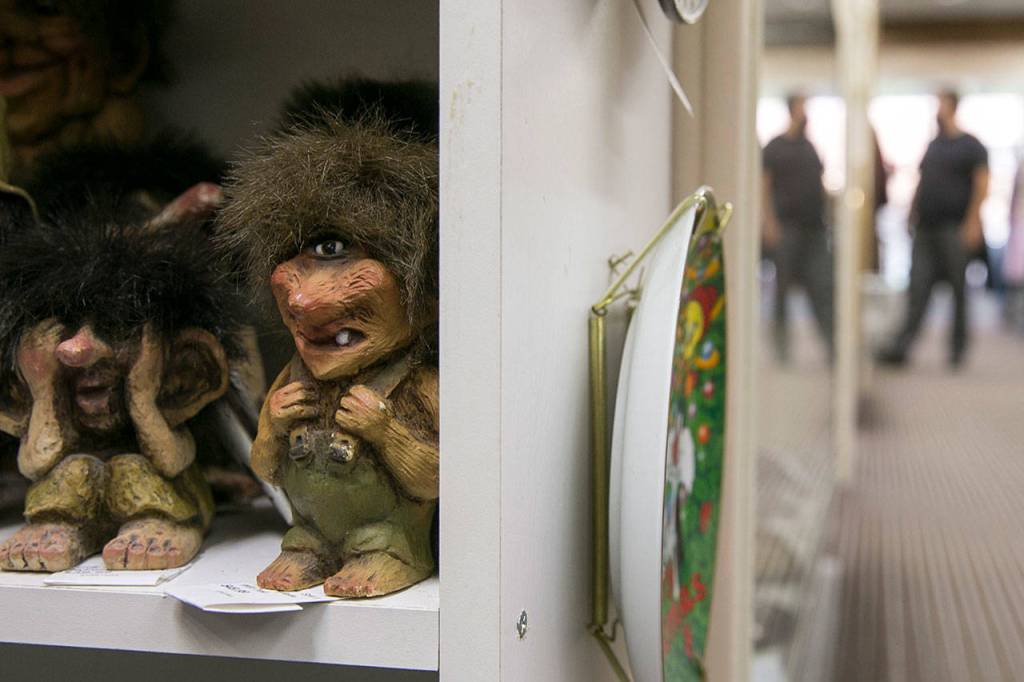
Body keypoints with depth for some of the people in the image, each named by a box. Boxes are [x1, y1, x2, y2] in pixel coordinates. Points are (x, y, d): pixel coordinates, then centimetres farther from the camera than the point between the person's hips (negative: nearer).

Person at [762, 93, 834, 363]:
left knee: (823, 286, -3)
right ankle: (782, 348, 13)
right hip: (787, 227, -5)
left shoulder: (810, 147, 16)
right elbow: (764, 187, -6)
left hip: (814, 227, 5)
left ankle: (833, 346, -4)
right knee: (783, 287, 2)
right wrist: (770, 223, -14)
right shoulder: (775, 148, 0)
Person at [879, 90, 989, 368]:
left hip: (955, 230, -5)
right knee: (918, 287, -1)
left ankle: (958, 350, 12)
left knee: (959, 289, 2)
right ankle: (901, 347, -6)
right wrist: (913, 213, 9)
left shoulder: (971, 146, -2)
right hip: (926, 229, 5)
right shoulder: (933, 146, 15)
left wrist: (973, 222, -16)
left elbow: (981, 185, -8)